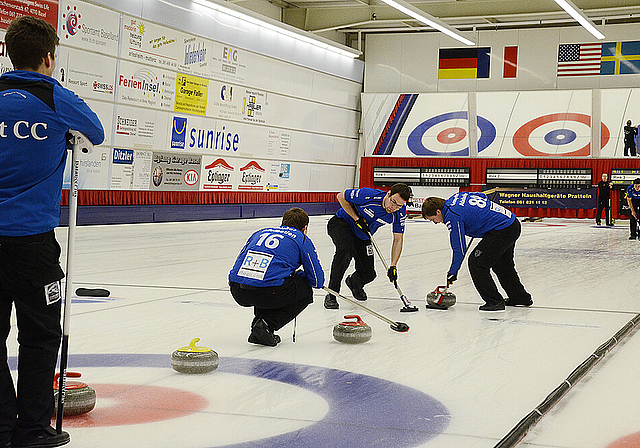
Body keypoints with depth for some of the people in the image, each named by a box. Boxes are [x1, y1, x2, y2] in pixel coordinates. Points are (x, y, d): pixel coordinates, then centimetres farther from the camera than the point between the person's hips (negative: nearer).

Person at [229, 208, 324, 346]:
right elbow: (317, 280, 12)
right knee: (305, 292, 21)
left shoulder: (261, 232, 27)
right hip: (268, 293, -6)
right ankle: (267, 324, 2)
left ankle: (257, 325, 22)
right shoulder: (302, 240, 14)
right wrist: (294, 274, 34)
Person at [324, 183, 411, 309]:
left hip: (363, 236, 5)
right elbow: (341, 197, -19)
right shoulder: (369, 195, -33)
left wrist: (393, 266, -19)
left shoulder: (400, 213, -19)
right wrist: (357, 218, -24)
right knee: (345, 250, -36)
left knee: (368, 274, -1)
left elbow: (398, 239, -11)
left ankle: (354, 283, 39)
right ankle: (331, 295, -25)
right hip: (341, 223, -5)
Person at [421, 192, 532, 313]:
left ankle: (495, 301, -4)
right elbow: (482, 196, 25)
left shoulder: (452, 216, -16)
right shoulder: (457, 196, 10)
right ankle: (520, 297, 40)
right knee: (501, 264, 25)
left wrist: (452, 272, -1)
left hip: (502, 229, -10)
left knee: (476, 262, -7)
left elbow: (460, 249, -12)